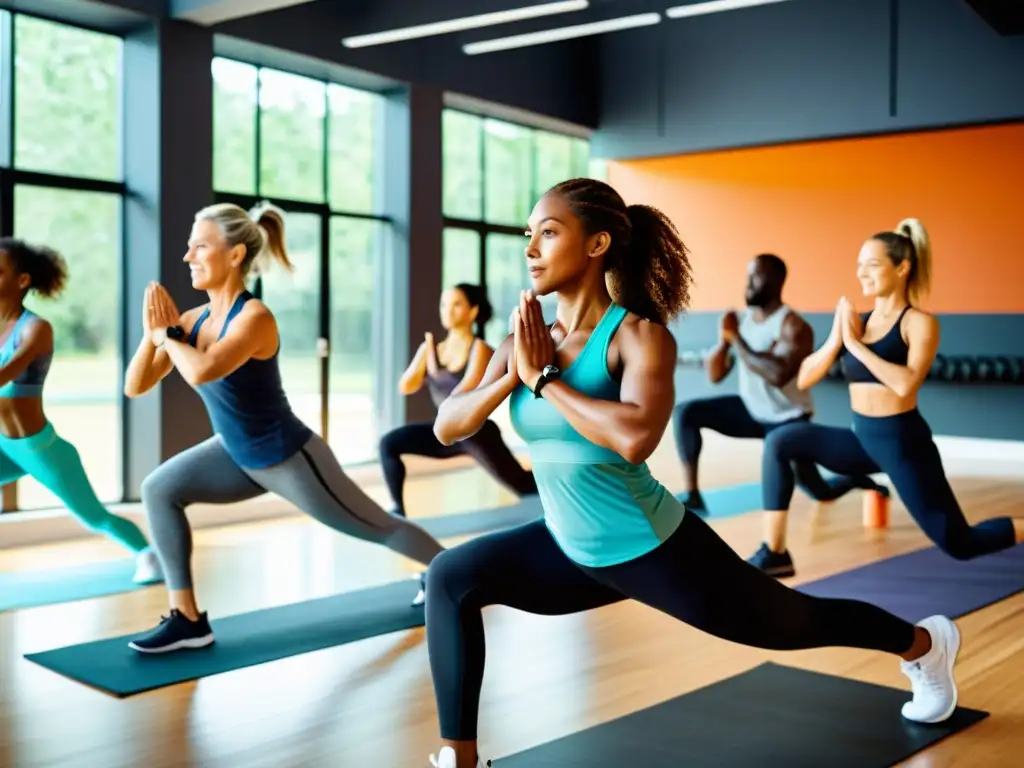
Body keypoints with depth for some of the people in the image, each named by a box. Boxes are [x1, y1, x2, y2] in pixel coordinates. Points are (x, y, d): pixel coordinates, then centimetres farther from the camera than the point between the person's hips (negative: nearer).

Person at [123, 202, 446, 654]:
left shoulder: (255, 317, -27)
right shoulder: (194, 320, -5)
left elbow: (202, 372, -44)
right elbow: (135, 387, -3)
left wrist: (166, 334, -26)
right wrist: (153, 333, -19)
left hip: (291, 459, -7)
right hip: (239, 455, 7)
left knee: (377, 527, 8)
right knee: (159, 490, -6)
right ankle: (187, 620, 0)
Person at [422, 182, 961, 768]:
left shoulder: (639, 335, -21)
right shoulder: (530, 339, -3)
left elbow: (637, 437, -39)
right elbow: (448, 427, -5)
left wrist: (543, 380, -29)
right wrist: (513, 374, -21)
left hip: (652, 549, -6)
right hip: (572, 551, 6)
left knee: (794, 622, 16)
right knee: (450, 579, -6)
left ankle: (926, 644, 47)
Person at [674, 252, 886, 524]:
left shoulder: (795, 327, -23)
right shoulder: (744, 320, -3)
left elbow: (778, 375, -40)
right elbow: (714, 375, -2)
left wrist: (736, 339, -33)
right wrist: (724, 339, -21)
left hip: (787, 419, -5)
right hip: (750, 410, 6)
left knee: (821, 493, 2)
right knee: (685, 412, -16)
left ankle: (859, 478, 37)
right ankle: (691, 495, -9)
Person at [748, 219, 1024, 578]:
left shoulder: (920, 322, -11)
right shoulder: (856, 320, 4)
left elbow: (906, 384, -28)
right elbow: (803, 379, 0)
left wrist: (855, 344, -23)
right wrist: (836, 337, -13)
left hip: (904, 444, -5)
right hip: (862, 440, 5)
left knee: (959, 544, 2)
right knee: (780, 442, -10)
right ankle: (774, 553, -5)